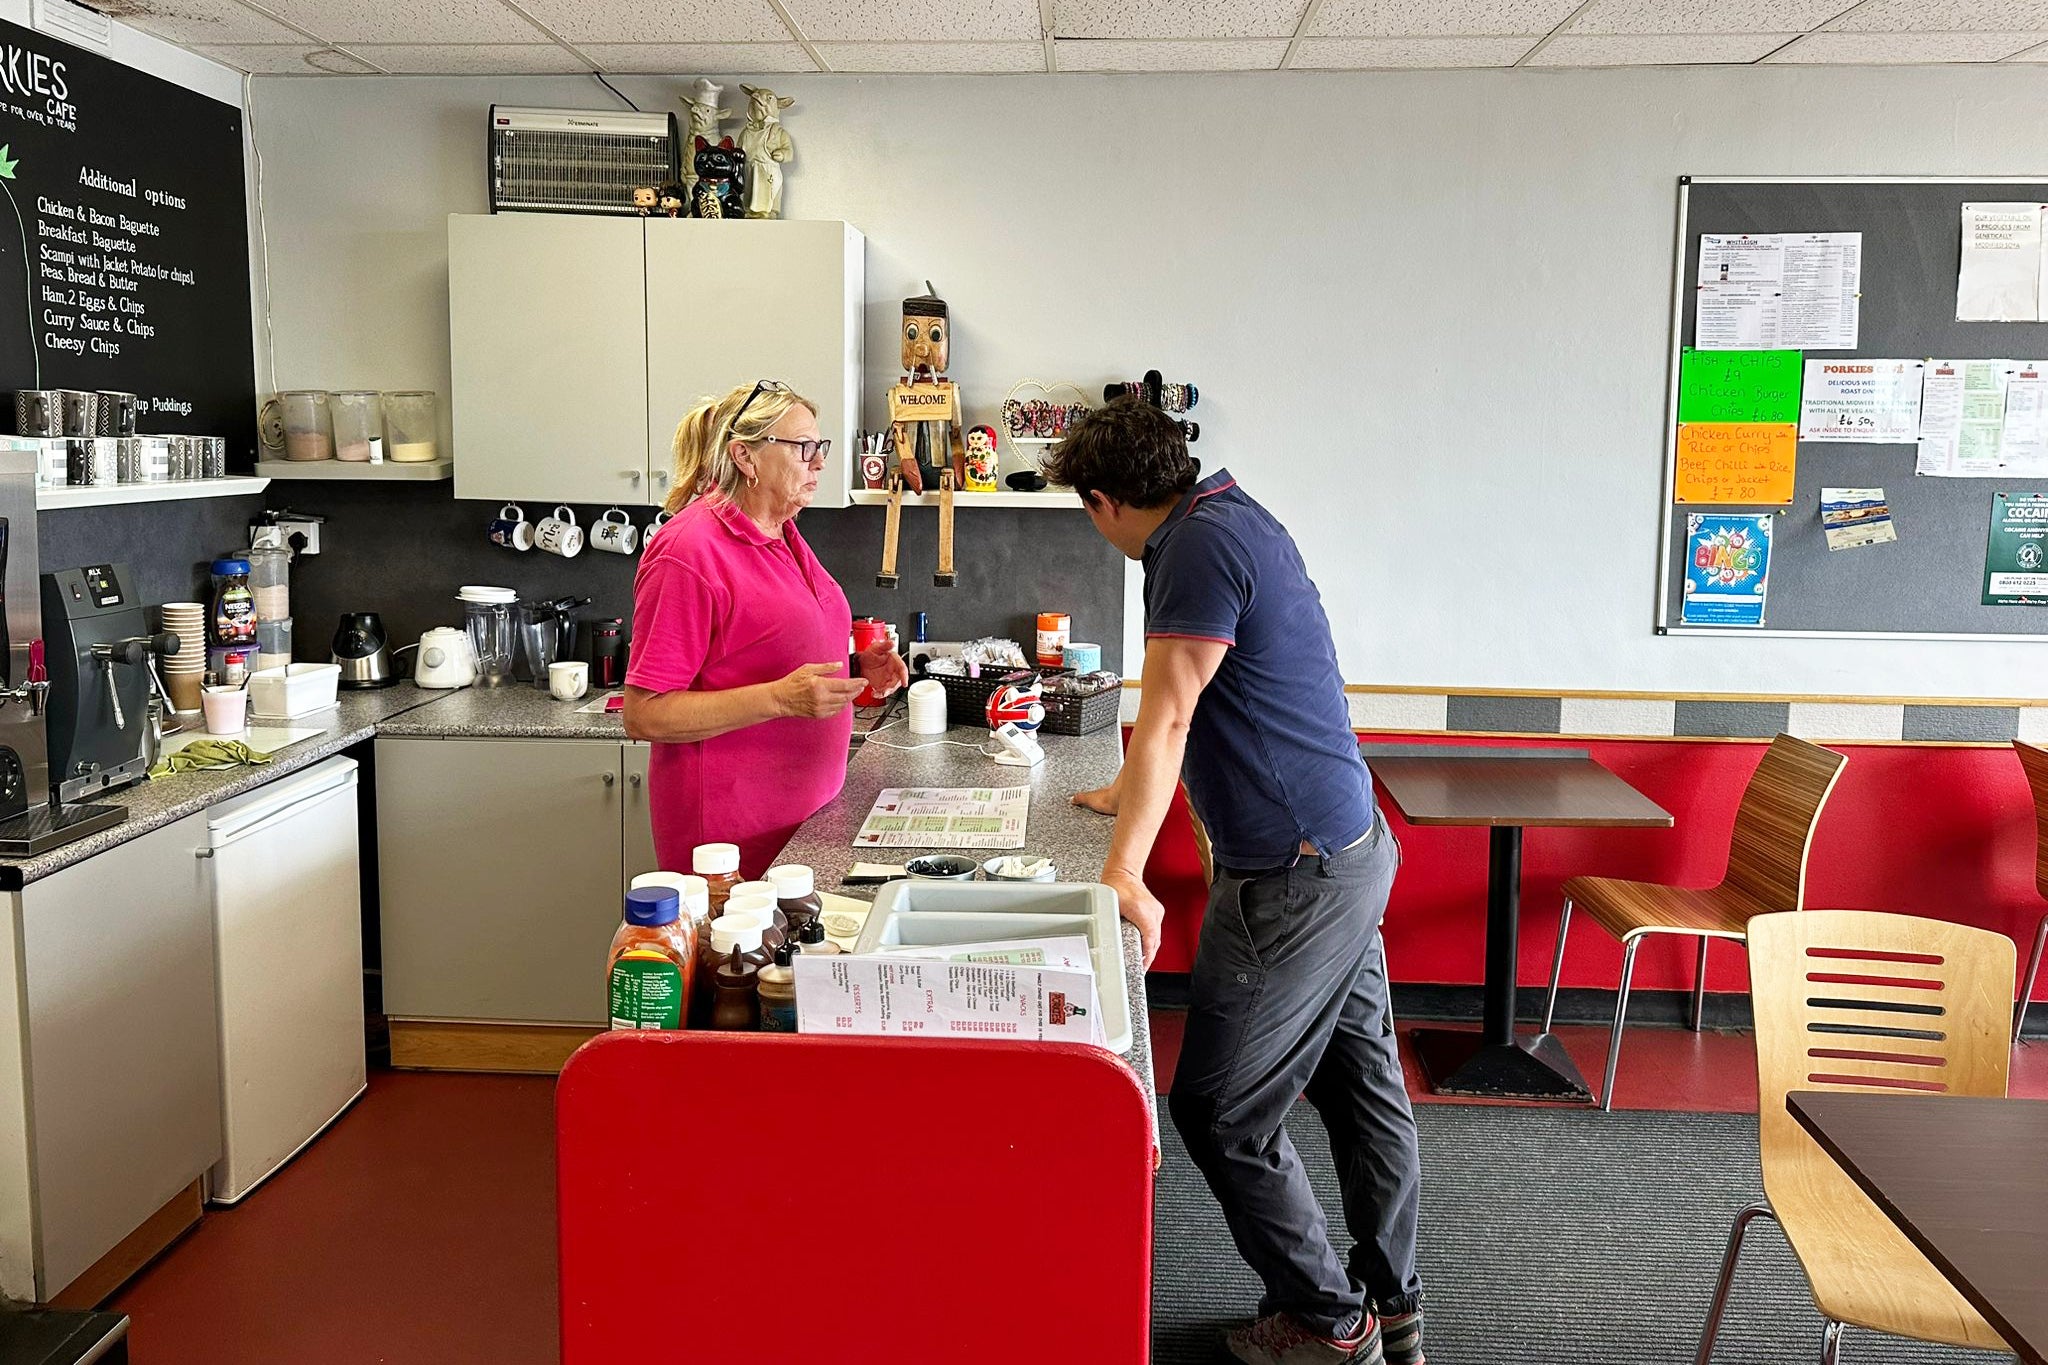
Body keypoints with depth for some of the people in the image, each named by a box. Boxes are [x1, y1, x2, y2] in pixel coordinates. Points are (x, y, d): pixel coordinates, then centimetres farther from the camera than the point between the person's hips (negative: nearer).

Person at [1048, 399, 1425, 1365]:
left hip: (1294, 878, -11)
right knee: (1360, 1083, 18)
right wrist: (1130, 793, 36)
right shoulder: (1226, 516, 15)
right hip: (1354, 850, 11)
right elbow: (1188, 713, 26)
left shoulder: (1204, 542, -16)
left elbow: (1167, 715, -24)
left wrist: (1124, 871, -27)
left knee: (1219, 1110, 0)